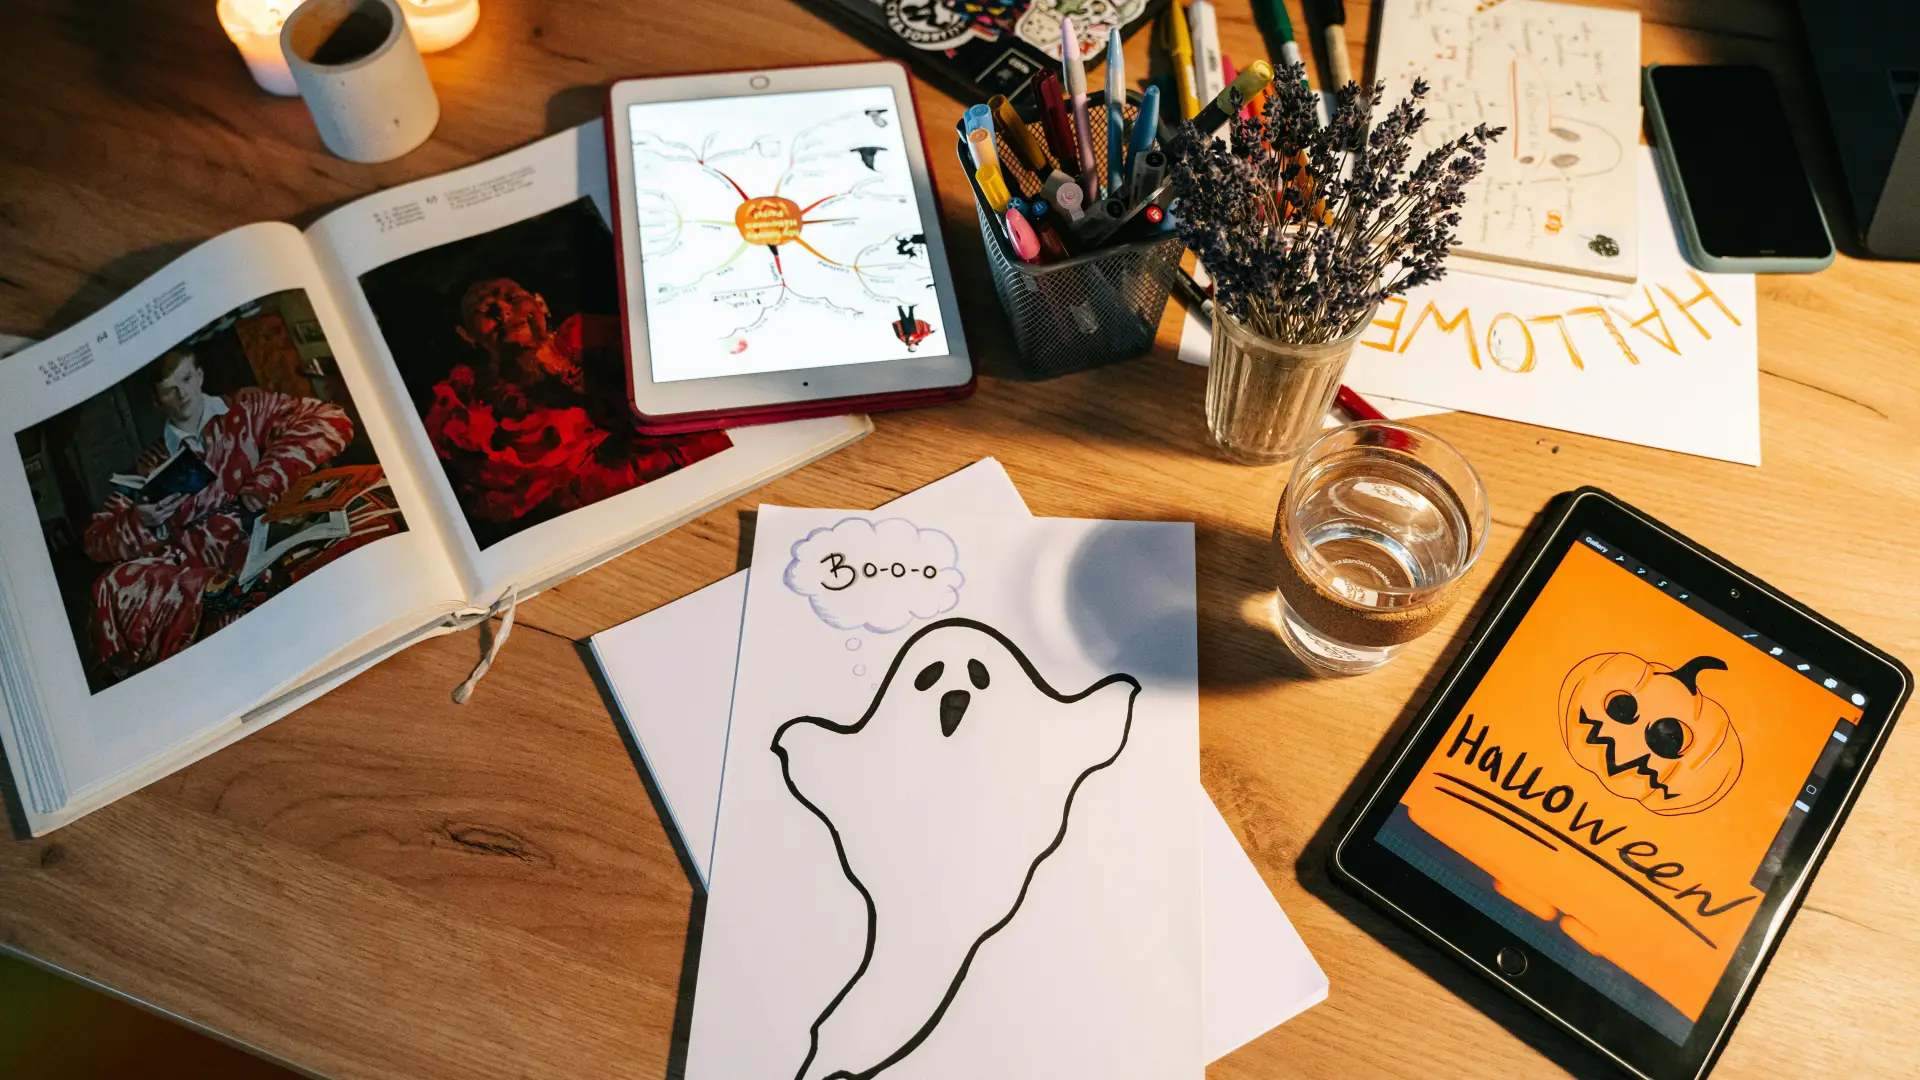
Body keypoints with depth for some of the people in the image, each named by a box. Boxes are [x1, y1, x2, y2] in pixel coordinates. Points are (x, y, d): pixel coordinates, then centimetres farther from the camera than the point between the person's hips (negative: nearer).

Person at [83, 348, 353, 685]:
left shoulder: (245, 410, 14)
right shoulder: (152, 464, 20)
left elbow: (331, 421, -3)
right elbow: (95, 540, 17)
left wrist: (261, 486, -10)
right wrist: (140, 522, -7)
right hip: (192, 562, 3)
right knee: (114, 587, -25)